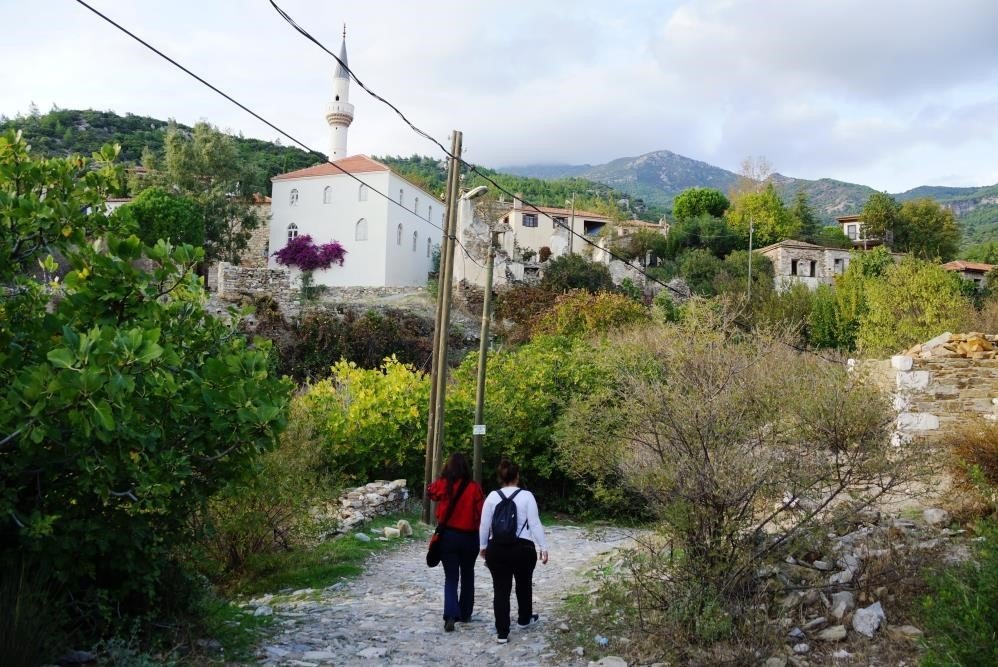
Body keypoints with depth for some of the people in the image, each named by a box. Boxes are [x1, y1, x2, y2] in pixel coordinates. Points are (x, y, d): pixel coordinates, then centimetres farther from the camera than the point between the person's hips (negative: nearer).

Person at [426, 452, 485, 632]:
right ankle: (465, 614, 28)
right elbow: (480, 514, -9)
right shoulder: (474, 487, -12)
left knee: (451, 578, 4)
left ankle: (451, 615, -14)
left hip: (448, 536, 0)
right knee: (467, 575, 19)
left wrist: (443, 475, 9)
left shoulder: (442, 485, -8)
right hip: (469, 537, 0)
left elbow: (430, 491, 15)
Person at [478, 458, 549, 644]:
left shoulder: (492, 496, 0)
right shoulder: (526, 496, -7)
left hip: (497, 548, 1)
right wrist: (543, 547, 1)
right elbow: (535, 524, -7)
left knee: (500, 589, 6)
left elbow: (484, 525, 4)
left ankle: (502, 633, 5)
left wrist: (483, 546, 18)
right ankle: (524, 619, 41)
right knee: (524, 584, 22)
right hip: (523, 548, -1)